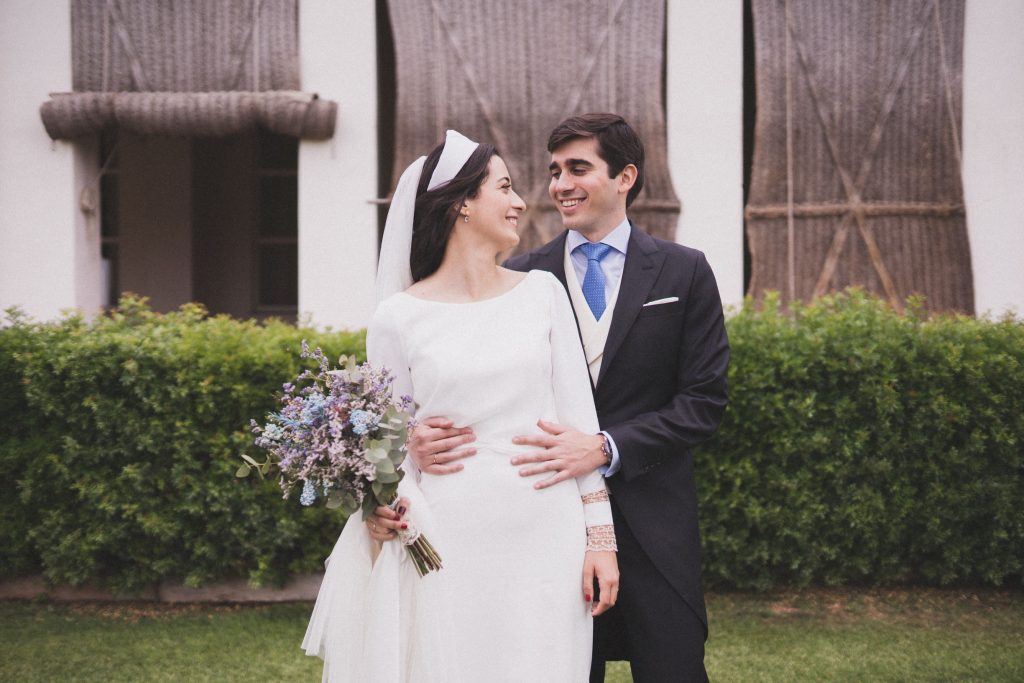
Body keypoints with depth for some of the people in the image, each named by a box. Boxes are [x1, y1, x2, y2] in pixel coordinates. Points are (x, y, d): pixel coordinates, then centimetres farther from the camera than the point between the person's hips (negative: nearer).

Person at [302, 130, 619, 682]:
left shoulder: (542, 292, 6)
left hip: (545, 534, 2)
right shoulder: (397, 318, 0)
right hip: (448, 543, -2)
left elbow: (578, 414, 6)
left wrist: (601, 534, 1)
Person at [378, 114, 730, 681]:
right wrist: (424, 434, -22)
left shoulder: (684, 272, 3)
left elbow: (703, 400, -3)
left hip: (653, 525, -1)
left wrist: (605, 448, -16)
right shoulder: (521, 278, 5)